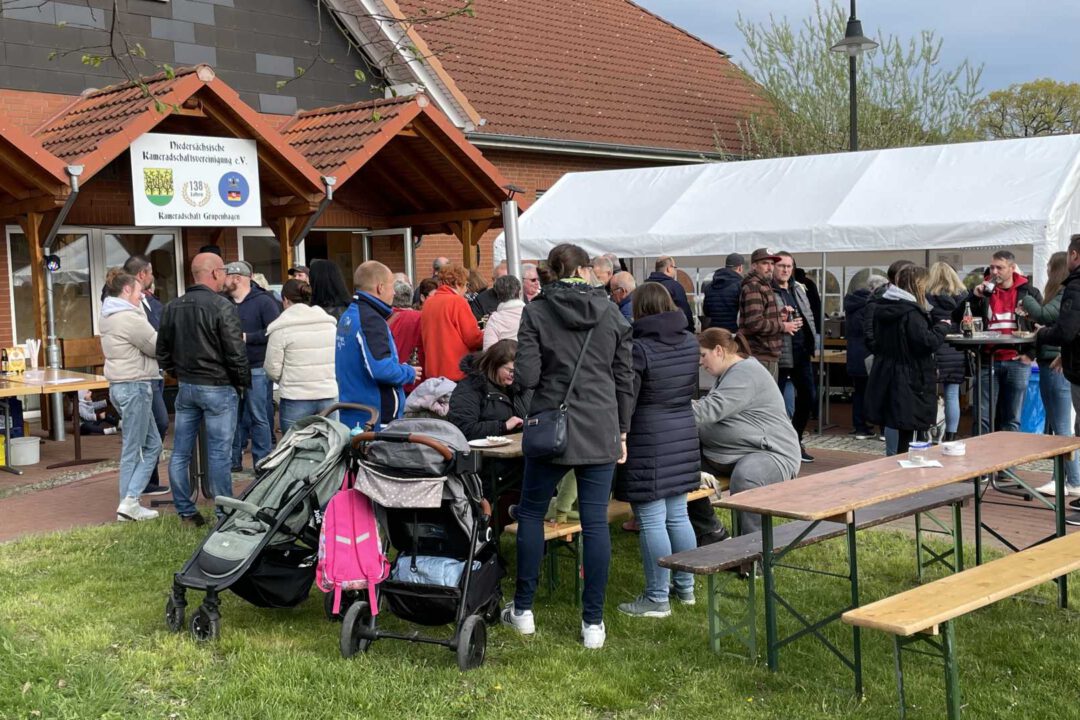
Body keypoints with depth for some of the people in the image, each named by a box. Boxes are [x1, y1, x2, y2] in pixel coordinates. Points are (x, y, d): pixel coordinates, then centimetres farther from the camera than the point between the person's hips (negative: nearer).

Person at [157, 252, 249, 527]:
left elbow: (163, 352, 14)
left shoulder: (172, 308, 7)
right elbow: (236, 353, -16)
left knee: (180, 452, 11)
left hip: (185, 387, 6)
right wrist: (241, 384, -2)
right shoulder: (222, 307, -14)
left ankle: (185, 511, 18)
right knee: (219, 454, -1)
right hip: (218, 388, -6)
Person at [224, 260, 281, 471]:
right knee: (232, 416, 10)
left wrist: (247, 337, -16)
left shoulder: (263, 301, -5)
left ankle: (261, 462, 8)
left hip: (255, 369, -5)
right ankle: (234, 460, 21)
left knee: (258, 417, 0)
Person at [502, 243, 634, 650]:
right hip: (601, 431, 2)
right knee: (595, 522, 4)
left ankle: (523, 609, 20)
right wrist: (622, 431, 15)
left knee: (531, 513, 15)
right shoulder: (612, 314, 4)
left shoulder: (536, 312, -4)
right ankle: (593, 623, 8)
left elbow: (526, 378, -10)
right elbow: (625, 380, 6)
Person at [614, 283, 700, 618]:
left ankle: (657, 599, 5)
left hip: (649, 443, -7)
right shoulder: (690, 342, 7)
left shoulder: (639, 348, -15)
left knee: (651, 521, -1)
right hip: (684, 439, 8)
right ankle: (685, 586, 26)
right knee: (678, 515, 17)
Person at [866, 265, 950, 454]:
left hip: (884, 378, 8)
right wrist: (943, 326, -3)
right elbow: (927, 342, -22)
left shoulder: (881, 308, 9)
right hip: (909, 380, -8)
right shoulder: (910, 312, -18)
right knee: (907, 433, -1)